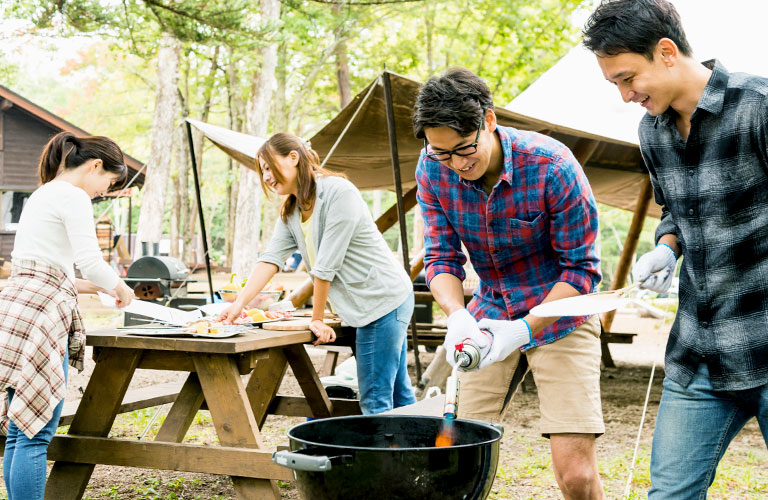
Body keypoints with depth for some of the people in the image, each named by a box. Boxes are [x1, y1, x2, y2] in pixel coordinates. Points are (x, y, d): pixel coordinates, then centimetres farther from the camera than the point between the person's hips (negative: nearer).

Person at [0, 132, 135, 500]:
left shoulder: (41, 195, 25)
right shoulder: (73, 196, -5)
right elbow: (90, 260, -15)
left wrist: (92, 286, 26)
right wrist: (117, 286, 5)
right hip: (40, 315, -10)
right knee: (35, 434, -9)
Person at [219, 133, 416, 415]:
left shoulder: (338, 193, -18)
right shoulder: (290, 212, 9)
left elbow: (327, 264, -18)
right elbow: (271, 259, 0)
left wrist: (317, 319, -12)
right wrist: (239, 304, -12)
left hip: (384, 299, -9)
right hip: (366, 306, 9)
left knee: (375, 401, -8)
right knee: (397, 393, 14)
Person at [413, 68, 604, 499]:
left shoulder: (552, 167, -23)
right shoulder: (433, 171, -10)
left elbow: (582, 268, -16)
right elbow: (442, 258, -4)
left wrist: (525, 329, -25)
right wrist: (458, 316, -24)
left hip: (558, 315, -4)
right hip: (491, 314, 4)